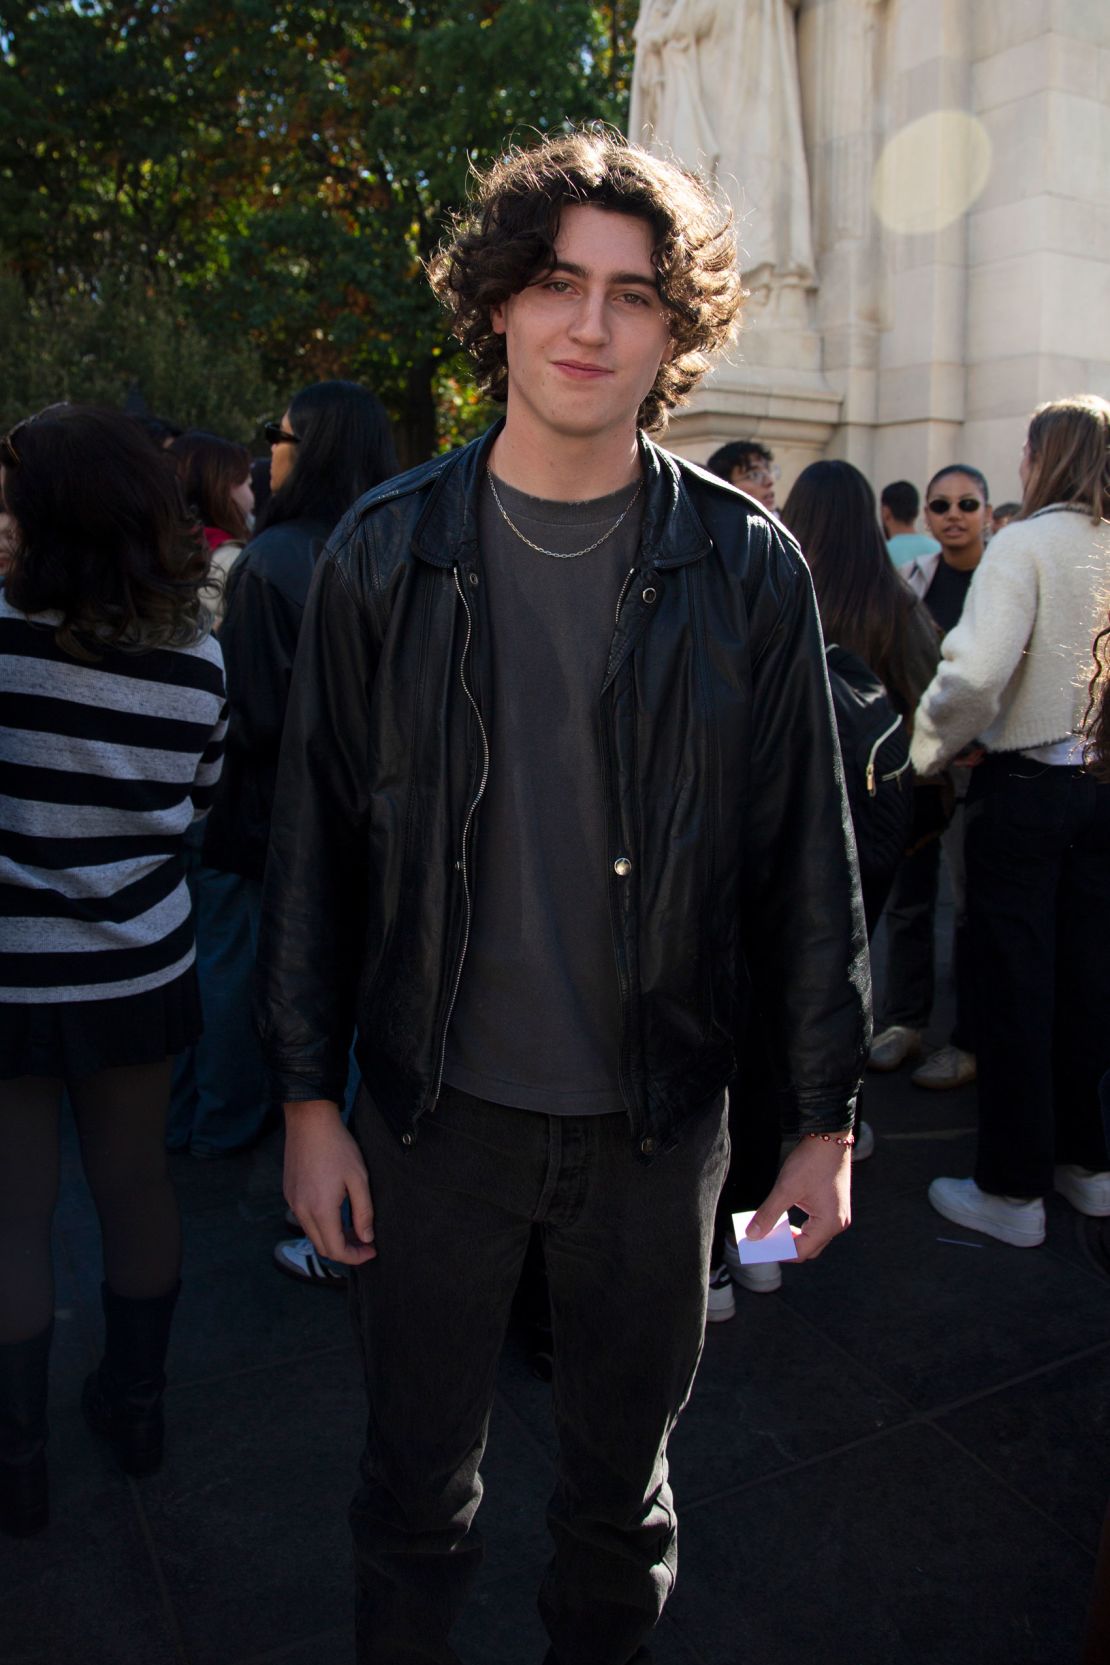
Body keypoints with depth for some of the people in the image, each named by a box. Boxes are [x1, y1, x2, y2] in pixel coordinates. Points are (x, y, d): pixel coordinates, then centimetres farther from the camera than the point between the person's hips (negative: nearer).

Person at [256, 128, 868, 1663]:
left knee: (621, 1478, 21)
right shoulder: (385, 555, -4)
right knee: (417, 1478, 20)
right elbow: (317, 840, -1)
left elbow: (805, 861, -2)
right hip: (437, 1108, 1)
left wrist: (825, 1118, 0)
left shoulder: (746, 570, -5)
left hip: (655, 1120, 0)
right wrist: (309, 1100, -1)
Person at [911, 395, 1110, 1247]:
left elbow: (975, 673, -25)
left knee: (1015, 985, 3)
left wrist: (927, 752, -9)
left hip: (1026, 785, -6)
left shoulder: (1027, 544, -13)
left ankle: (1013, 1190, 13)